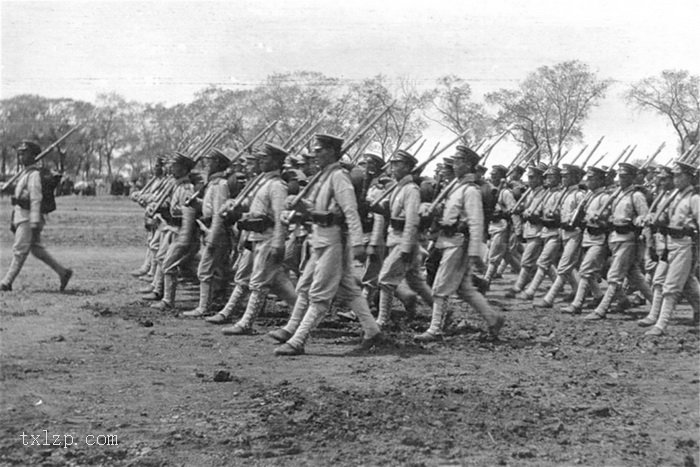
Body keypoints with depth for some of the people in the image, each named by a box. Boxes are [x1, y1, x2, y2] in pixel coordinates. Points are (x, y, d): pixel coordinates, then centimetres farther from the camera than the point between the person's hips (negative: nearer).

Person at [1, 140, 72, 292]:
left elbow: (36, 199, -20)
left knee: (19, 250, -6)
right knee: (37, 249, 11)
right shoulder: (25, 174, 18)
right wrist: (13, 221, 22)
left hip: (29, 218, -10)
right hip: (22, 217, 10)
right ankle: (63, 272, 14)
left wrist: (35, 223, -25)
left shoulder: (34, 175, -13)